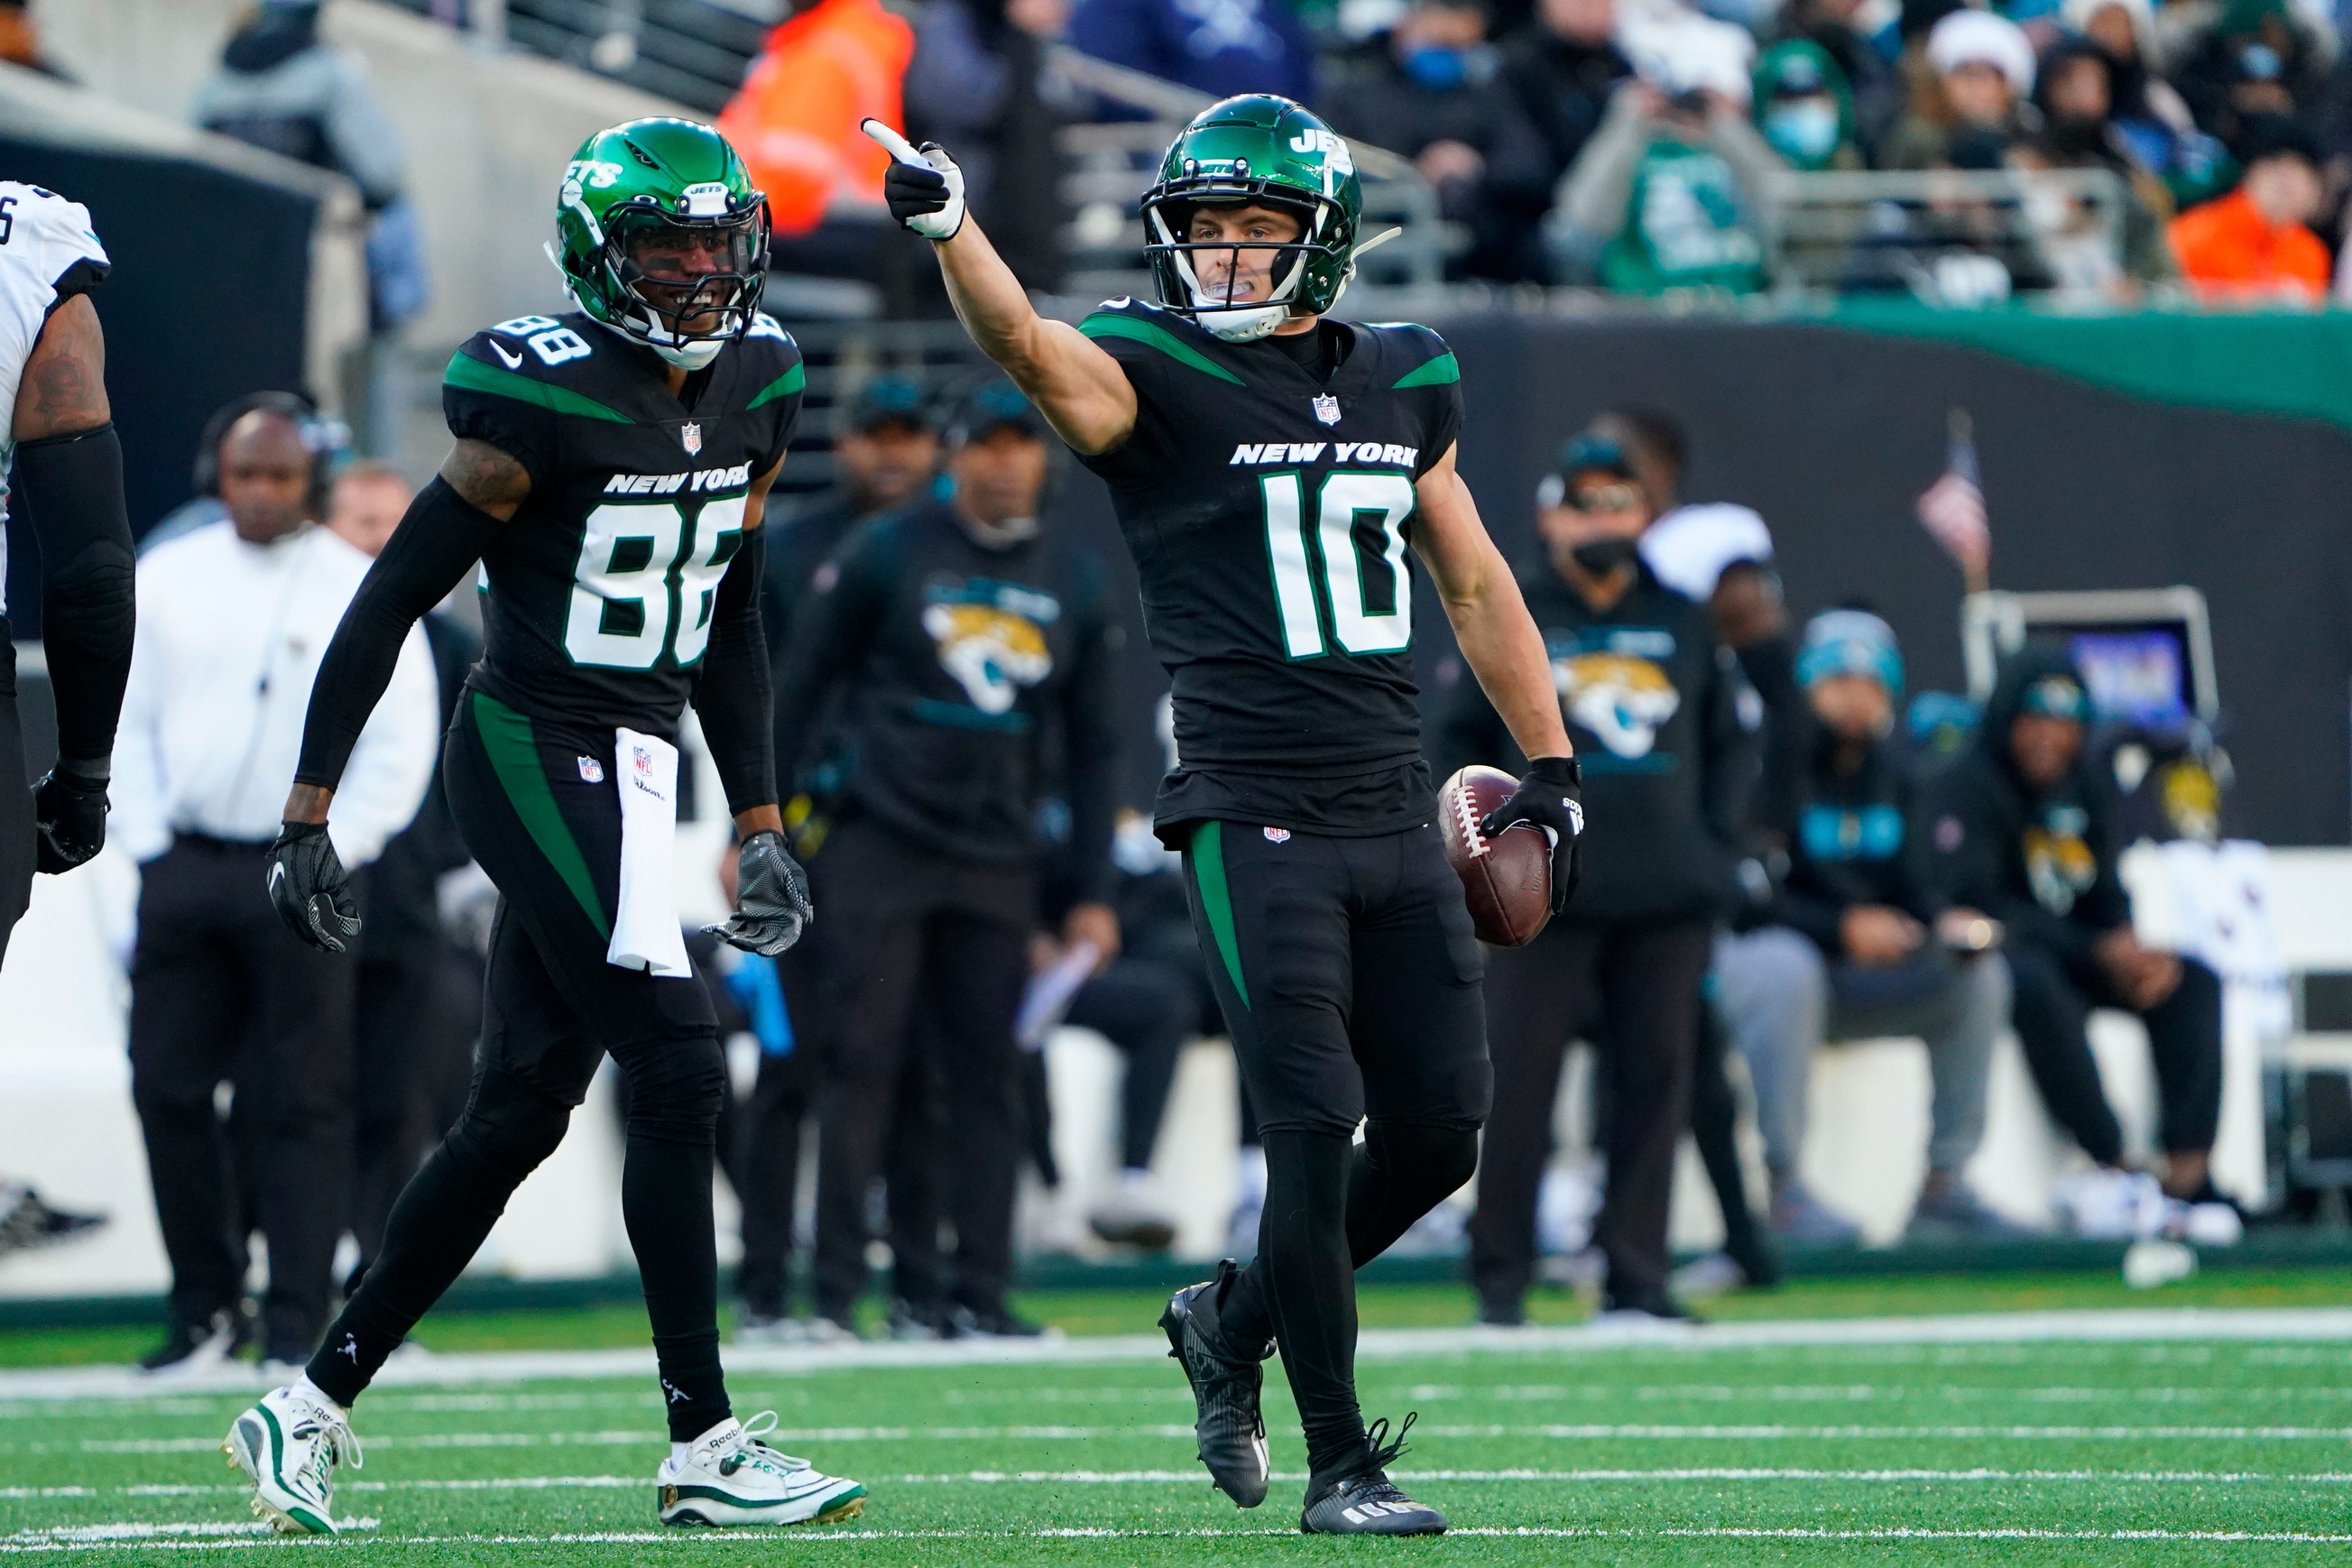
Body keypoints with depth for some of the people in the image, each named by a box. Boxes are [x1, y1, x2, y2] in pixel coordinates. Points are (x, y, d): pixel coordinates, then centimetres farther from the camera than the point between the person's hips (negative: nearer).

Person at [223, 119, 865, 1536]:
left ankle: (315, 1406, 18)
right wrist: (310, 819, -12)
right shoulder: (547, 400, -16)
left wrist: (761, 824, 16)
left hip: (640, 768, 8)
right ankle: (706, 1448, -7)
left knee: (521, 1112, 9)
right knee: (680, 1074, -12)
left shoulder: (758, 386, 7)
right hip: (536, 760, -8)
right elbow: (393, 600, -12)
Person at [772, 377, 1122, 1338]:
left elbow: (1093, 748, 14)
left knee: (988, 1076, 1)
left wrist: (1092, 894, 9)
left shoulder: (1076, 584, 10)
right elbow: (798, 692, 2)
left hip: (998, 864, 3)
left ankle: (980, 1293, 5)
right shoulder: (885, 556, -1)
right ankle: (836, 1288, -7)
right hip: (881, 851, -3)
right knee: (864, 1061, -7)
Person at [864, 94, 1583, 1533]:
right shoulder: (1157, 379, -4)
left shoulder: (1402, 385, 12)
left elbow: (1474, 583, 22)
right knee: (1316, 1132, -10)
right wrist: (948, 226, -44)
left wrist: (1551, 767, 20)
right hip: (1256, 818, -5)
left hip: (1396, 816, 5)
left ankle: (1235, 1322, 28)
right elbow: (1029, 349, -25)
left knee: (1439, 1136, 5)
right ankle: (1341, 1462, -1)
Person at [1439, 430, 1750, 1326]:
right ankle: (1500, 1278, 0)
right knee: (1519, 1078, -6)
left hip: (1668, 899, 3)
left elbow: (1729, 741, 18)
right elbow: (1462, 743, 8)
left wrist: (1718, 843, 6)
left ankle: (1635, 1277, 7)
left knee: (1656, 1077, 2)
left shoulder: (1683, 624, 14)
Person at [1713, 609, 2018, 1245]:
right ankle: (1780, 1188, -34)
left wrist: (1948, 924, -13)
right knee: (1788, 969, -41)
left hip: (1855, 975, 7)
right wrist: (1843, 927, -29)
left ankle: (1945, 1186, -5)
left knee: (1980, 971, -7)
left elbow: (1907, 885, 10)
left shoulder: (1888, 771, 11)